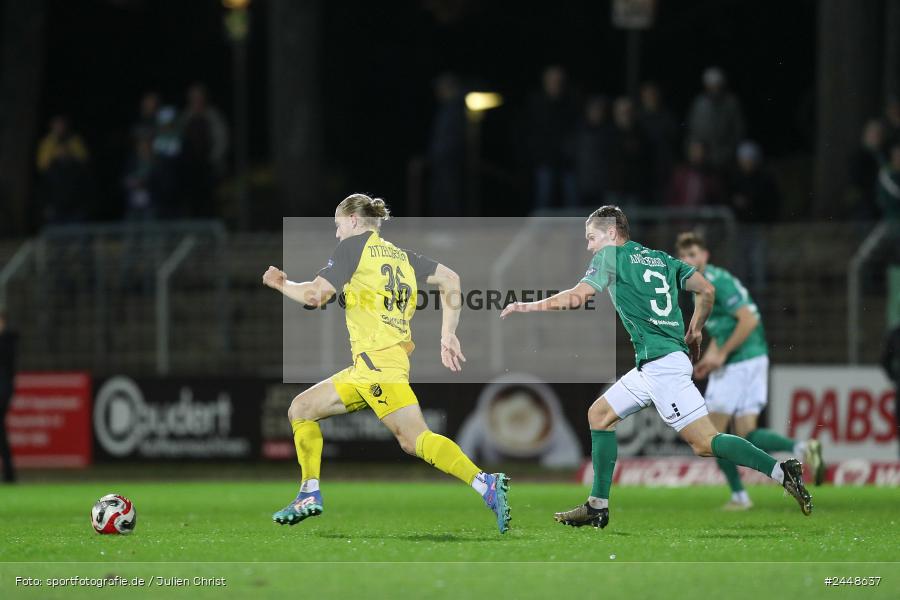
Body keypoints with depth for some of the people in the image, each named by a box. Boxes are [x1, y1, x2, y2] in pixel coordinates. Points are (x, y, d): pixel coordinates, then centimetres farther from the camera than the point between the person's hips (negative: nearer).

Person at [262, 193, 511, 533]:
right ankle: (310, 495, 16)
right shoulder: (401, 256, 21)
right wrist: (448, 335, 15)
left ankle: (486, 484, -34)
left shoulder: (354, 246, 0)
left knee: (414, 439, -21)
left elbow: (315, 295, -8)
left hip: (376, 360, -9)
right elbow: (450, 279, 16)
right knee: (300, 410, 17)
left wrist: (282, 284, 11)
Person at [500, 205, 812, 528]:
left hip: (661, 365, -9)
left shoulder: (611, 256, -1)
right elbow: (707, 290, 9)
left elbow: (575, 297, -8)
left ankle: (782, 471, -18)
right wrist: (694, 333, 21)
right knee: (599, 414, 16)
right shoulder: (662, 259, 18)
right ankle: (597, 508, 16)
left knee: (704, 442, -13)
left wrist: (528, 306, 3)